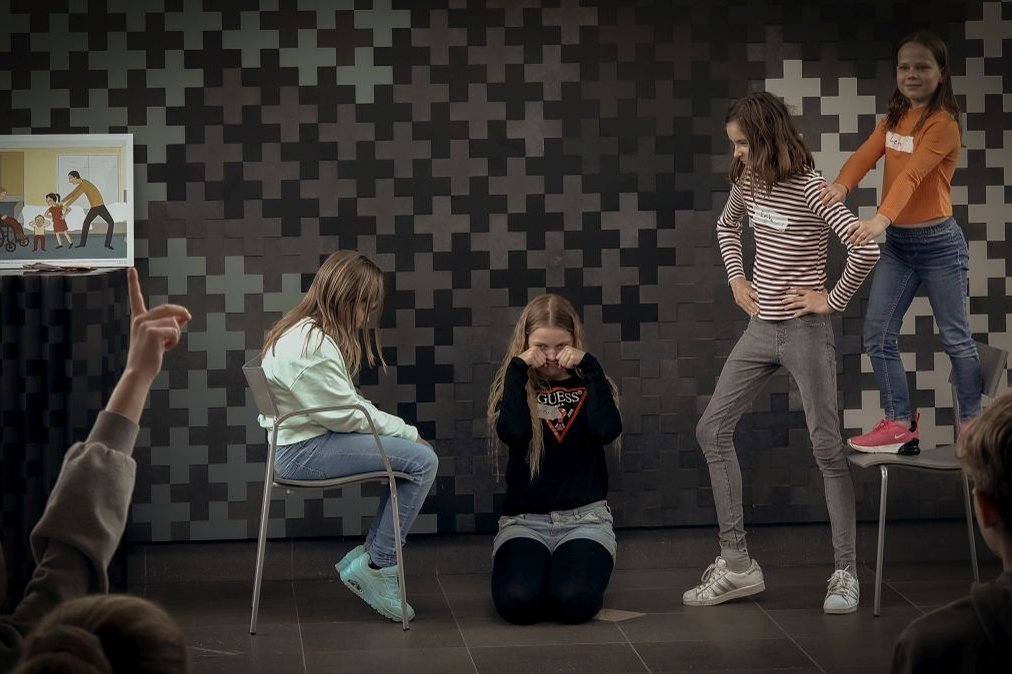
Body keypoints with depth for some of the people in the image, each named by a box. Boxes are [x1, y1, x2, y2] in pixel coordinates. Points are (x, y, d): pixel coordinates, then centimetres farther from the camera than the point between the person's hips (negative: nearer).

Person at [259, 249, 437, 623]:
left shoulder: (306, 332, 13)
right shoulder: (312, 346, -20)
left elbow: (347, 405, 14)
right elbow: (346, 415, -19)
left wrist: (403, 431, 3)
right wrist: (406, 431, -7)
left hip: (306, 441, 11)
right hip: (303, 451, -11)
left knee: (416, 454, 7)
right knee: (422, 462, -15)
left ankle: (370, 559, 5)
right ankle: (377, 566, -6)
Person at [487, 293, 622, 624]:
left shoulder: (587, 384, 8)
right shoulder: (514, 386, 7)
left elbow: (608, 430, -14)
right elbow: (513, 433, -16)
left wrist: (588, 366, -11)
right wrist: (518, 368, -10)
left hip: (584, 518, 0)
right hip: (524, 519, 0)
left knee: (574, 601, -29)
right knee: (517, 601, -29)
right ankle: (539, 568, 7)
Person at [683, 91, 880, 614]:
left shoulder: (809, 189, -17)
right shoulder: (748, 184, 5)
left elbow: (866, 245, -28)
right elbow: (726, 226, 28)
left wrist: (833, 299, -18)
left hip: (803, 331, -8)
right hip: (759, 329, 8)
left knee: (827, 448, -2)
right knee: (712, 429, 4)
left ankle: (845, 572, 7)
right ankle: (736, 564, 9)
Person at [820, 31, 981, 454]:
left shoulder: (943, 123, -15)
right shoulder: (894, 118, 7)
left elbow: (912, 174, -29)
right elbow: (866, 154, -9)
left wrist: (880, 220, -43)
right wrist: (841, 185, -31)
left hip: (937, 241, -7)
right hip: (897, 242, 7)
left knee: (955, 337, 4)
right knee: (877, 334, 1)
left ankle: (973, 427, 15)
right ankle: (900, 425, 6)